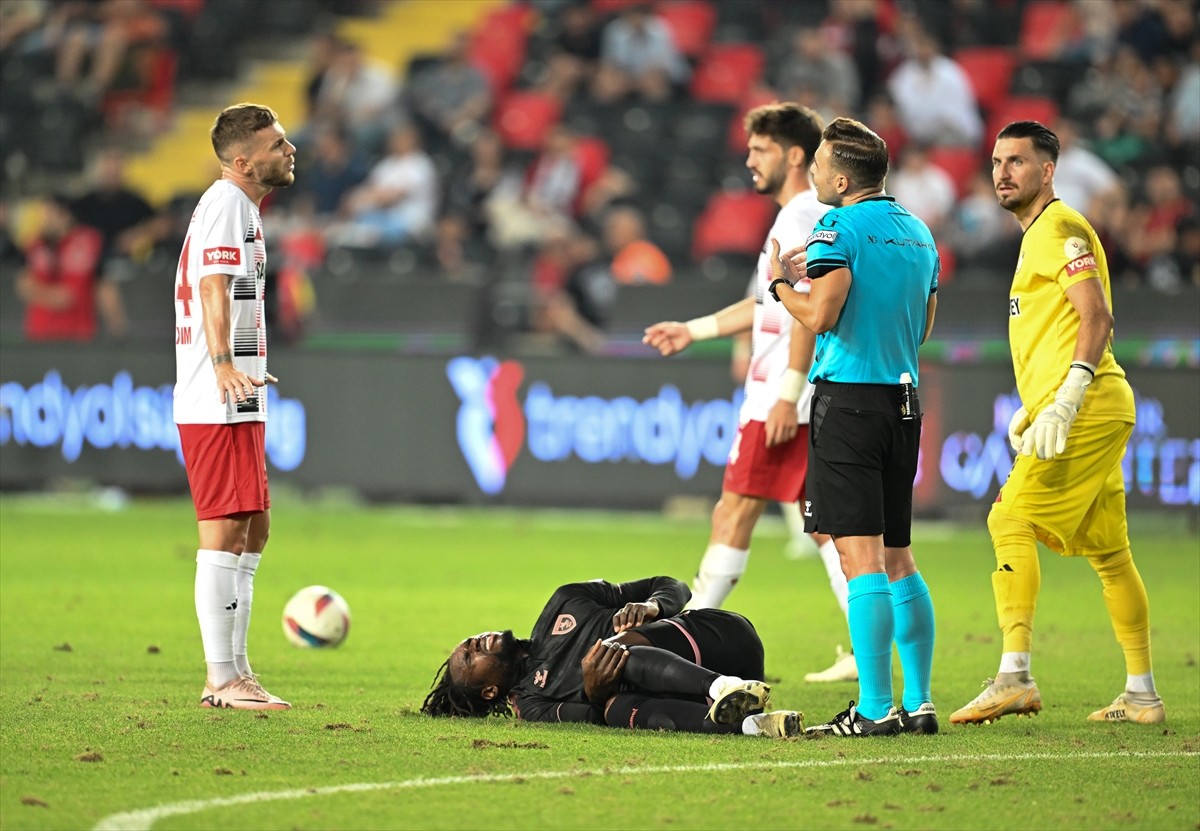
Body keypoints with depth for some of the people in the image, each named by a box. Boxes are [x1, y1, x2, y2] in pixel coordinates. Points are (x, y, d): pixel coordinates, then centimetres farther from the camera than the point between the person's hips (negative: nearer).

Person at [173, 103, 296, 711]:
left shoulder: (239, 206, 20)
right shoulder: (226, 203, -12)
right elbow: (214, 287, -25)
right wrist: (224, 364, -38)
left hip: (236, 403, 11)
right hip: (218, 405, -11)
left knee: (252, 530, 13)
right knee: (225, 532, -10)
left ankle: (234, 671, 19)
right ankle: (222, 680, -9)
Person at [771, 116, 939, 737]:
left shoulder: (839, 227, -9)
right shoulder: (917, 232, 16)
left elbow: (820, 315, -20)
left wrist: (781, 282, 0)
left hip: (849, 398, -8)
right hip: (904, 400, 8)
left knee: (860, 557, -10)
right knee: (897, 558, 13)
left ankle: (875, 709, -13)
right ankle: (918, 703, 13)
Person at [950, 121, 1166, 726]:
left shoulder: (1060, 228, -8)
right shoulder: (1038, 234, 23)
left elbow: (1096, 317, -18)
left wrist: (1065, 402, -25)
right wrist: (1031, 408, 22)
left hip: (1086, 407, -10)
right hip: (1094, 413, 10)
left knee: (1010, 519, -14)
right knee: (1107, 550, 10)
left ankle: (1014, 677, -21)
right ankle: (1142, 694, 13)